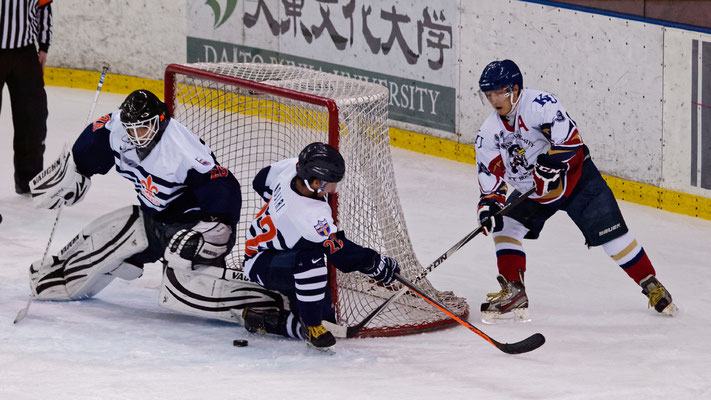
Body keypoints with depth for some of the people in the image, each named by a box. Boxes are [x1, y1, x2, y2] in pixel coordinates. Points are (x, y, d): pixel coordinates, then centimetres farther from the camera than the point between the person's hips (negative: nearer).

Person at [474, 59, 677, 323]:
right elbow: (491, 180, -6)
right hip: (533, 193, 6)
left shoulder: (539, 104, -25)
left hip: (575, 177, -5)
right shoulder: (488, 134, -7)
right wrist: (488, 204, -23)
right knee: (504, 228, -9)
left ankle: (651, 286, 6)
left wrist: (550, 163, -39)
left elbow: (568, 138, -30)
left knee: (611, 233, -7)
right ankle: (514, 294, -4)